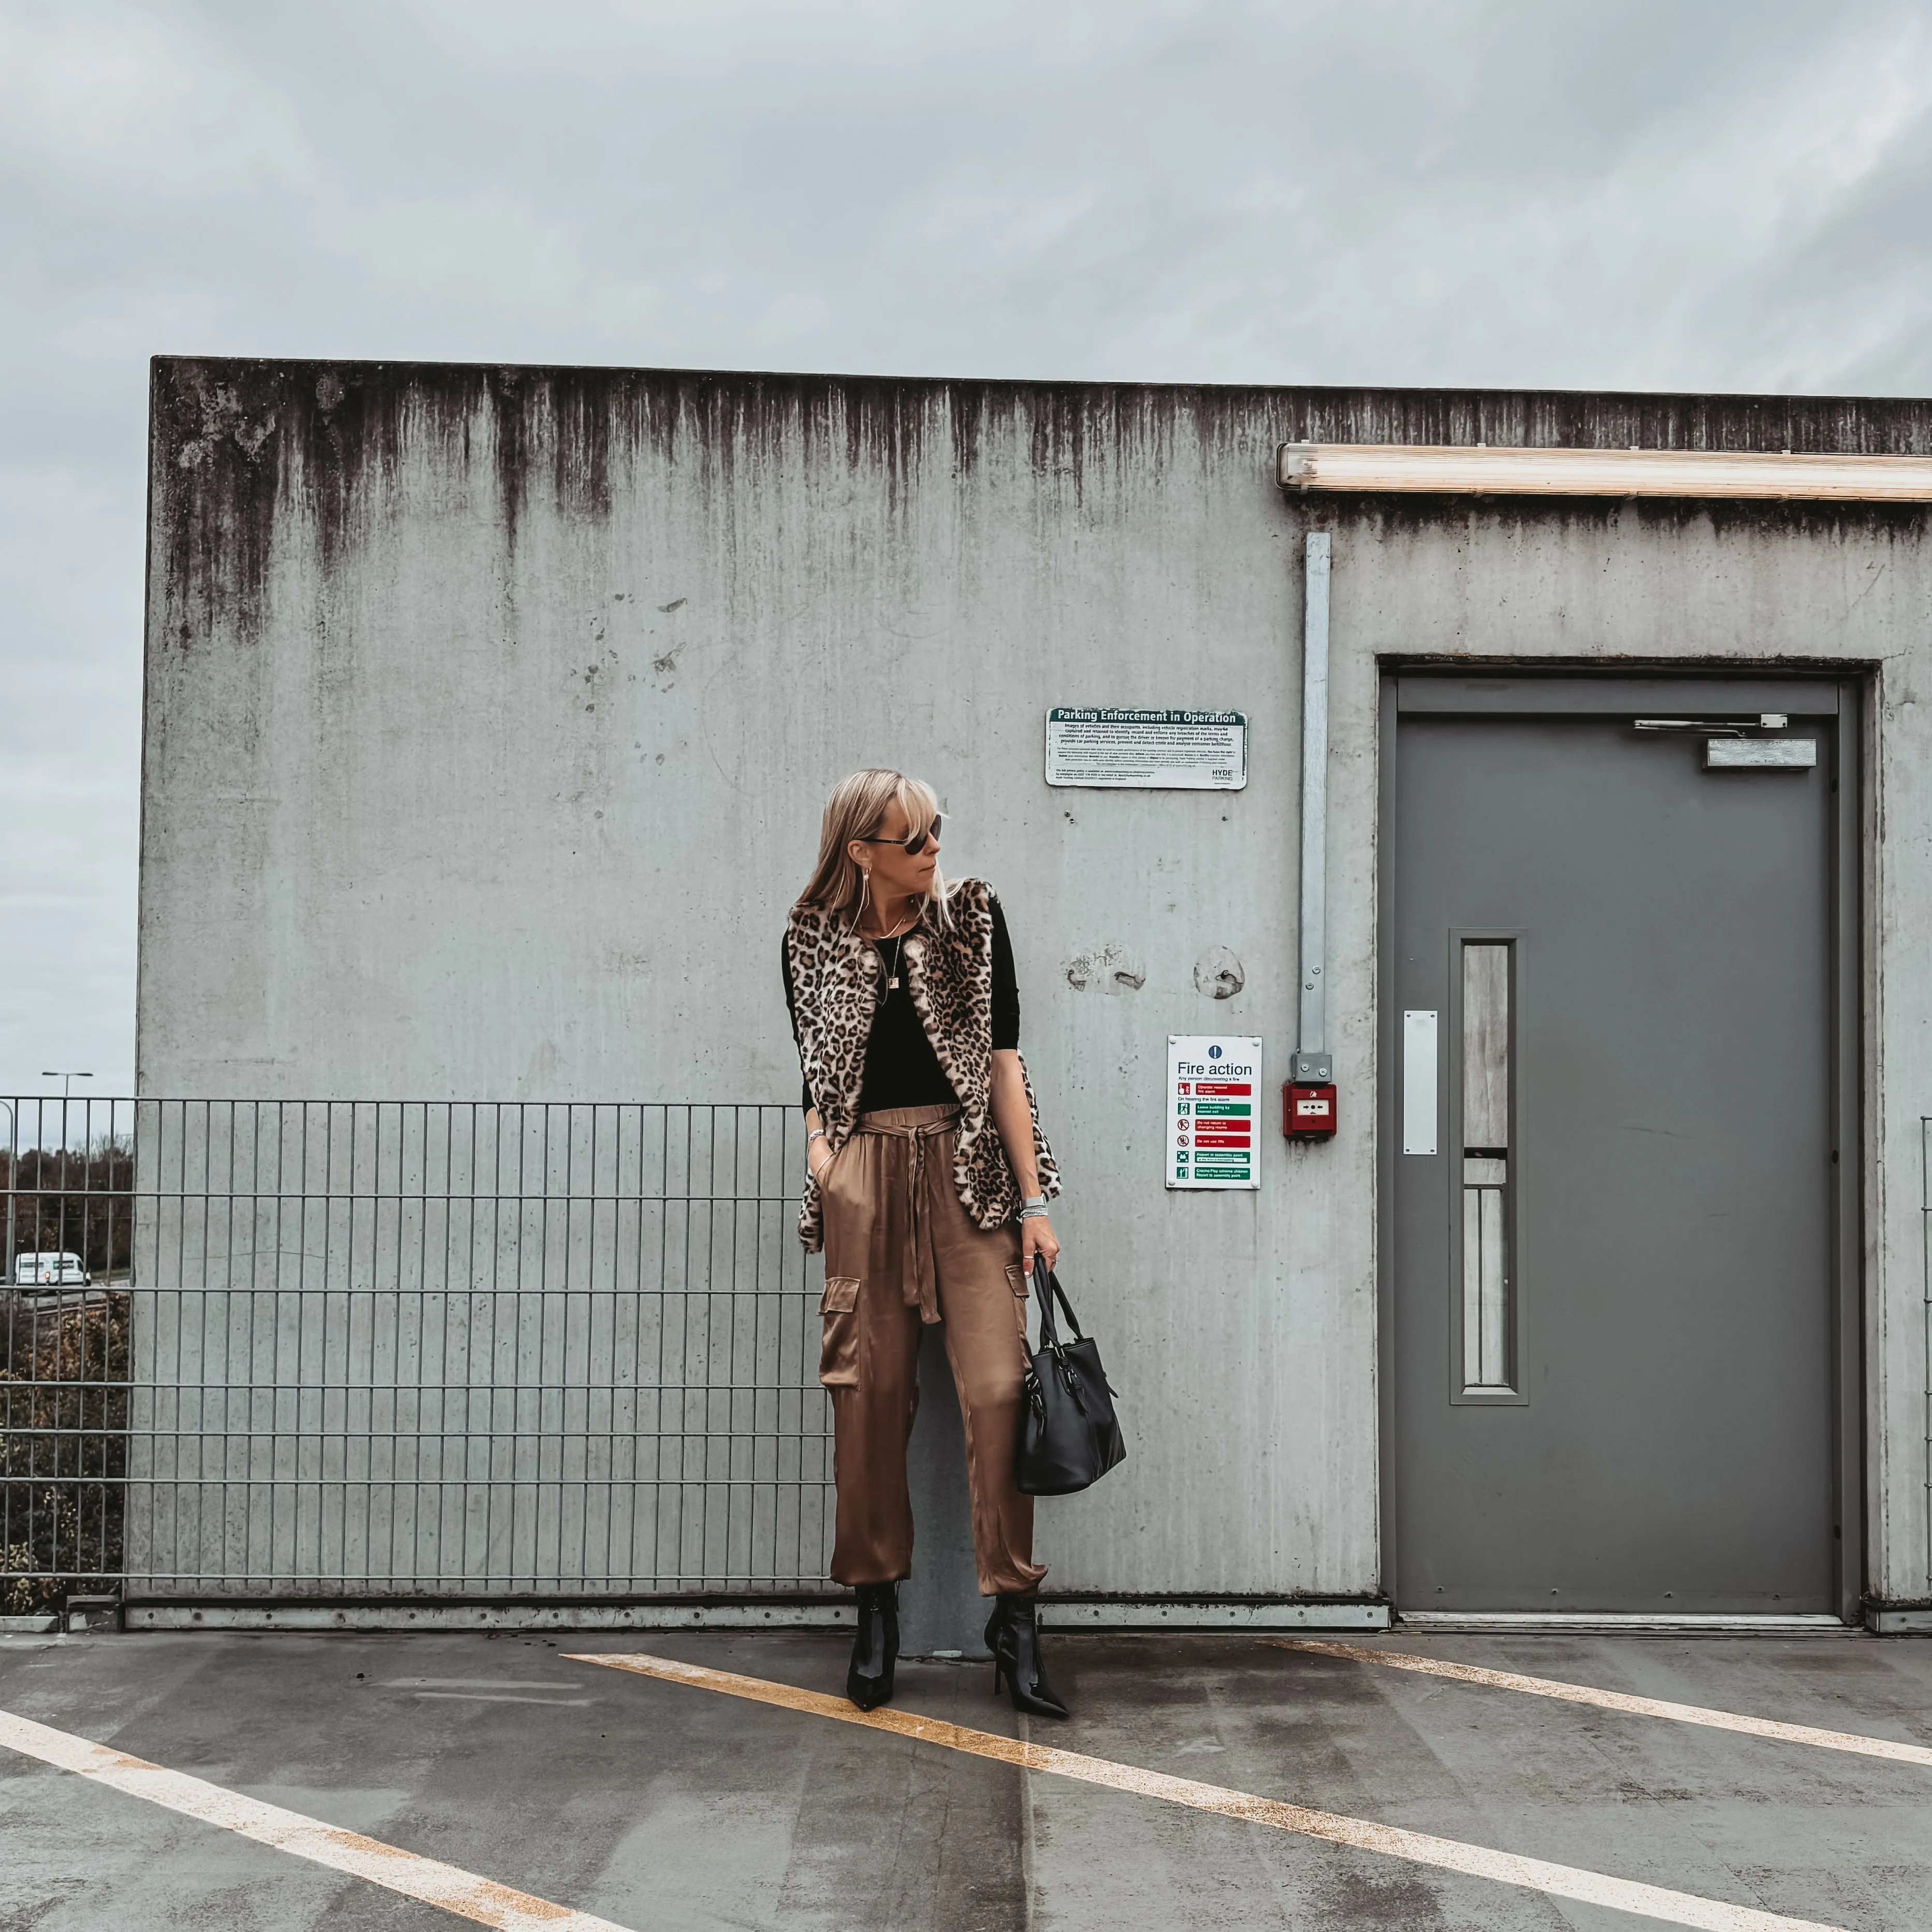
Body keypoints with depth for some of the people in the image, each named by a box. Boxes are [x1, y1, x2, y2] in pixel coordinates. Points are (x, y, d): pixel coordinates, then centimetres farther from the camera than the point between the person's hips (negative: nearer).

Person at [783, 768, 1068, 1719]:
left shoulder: (969, 916, 5)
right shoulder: (813, 941, 7)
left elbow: (1002, 1060, 2)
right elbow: (817, 1077, 14)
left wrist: (1032, 1200, -2)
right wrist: (821, 1156, -5)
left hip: (966, 1168, -1)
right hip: (865, 1177, 1)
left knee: (996, 1385, -9)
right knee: (870, 1391, 1)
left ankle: (1013, 1612, 1)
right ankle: (876, 1612, 15)